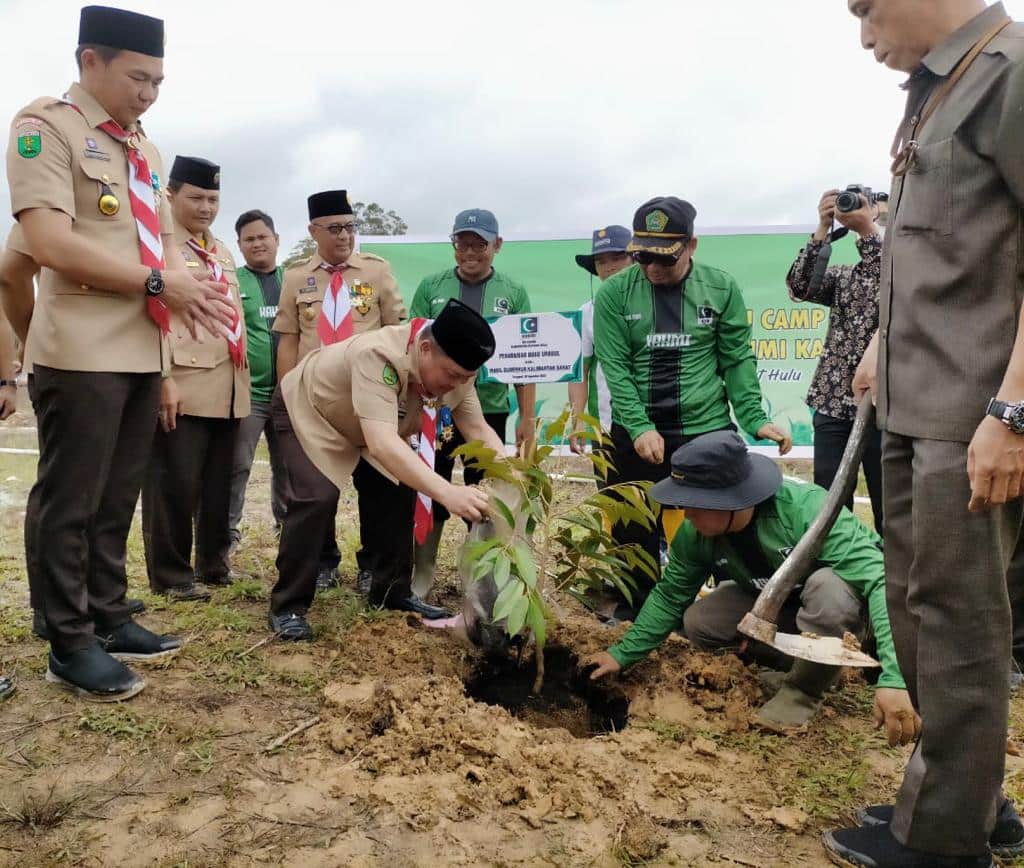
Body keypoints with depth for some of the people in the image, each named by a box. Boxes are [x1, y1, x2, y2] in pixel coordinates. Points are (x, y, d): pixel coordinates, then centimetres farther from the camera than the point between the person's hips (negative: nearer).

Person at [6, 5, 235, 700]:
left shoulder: (146, 151, 18)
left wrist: (189, 290, -1)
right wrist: (159, 281, -15)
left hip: (144, 351, 8)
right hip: (83, 354, -7)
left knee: (119, 499, 14)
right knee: (73, 503, 1)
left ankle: (108, 621, 26)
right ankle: (70, 646, 14)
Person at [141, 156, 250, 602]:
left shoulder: (222, 251, 21)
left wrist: (243, 377, 17)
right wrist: (163, 380, -21)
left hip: (227, 388, 8)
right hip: (183, 386, -7)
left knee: (219, 485, 14)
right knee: (175, 486, -3)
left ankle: (213, 563, 26)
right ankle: (171, 575, 8)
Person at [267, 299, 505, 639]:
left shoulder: (455, 368, -20)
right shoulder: (380, 357, -44)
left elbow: (478, 430, -18)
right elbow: (381, 444, -54)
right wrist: (447, 492, -62)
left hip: (365, 423, 7)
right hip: (308, 410, -7)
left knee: (399, 494, -3)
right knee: (317, 499, -22)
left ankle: (392, 592, 14)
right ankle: (287, 607, -6)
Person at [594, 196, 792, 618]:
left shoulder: (721, 288, 0)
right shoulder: (614, 293, -3)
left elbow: (737, 360, 1)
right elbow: (615, 367, -7)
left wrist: (754, 419, -10)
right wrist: (641, 427, -18)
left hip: (708, 431, 0)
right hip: (635, 435, 0)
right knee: (633, 533, 9)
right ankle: (636, 618, 27)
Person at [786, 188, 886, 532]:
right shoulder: (843, 275, 15)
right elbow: (800, 287, -3)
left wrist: (866, 230, -18)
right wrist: (823, 228, -11)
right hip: (833, 403, 3)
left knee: (889, 511, 3)